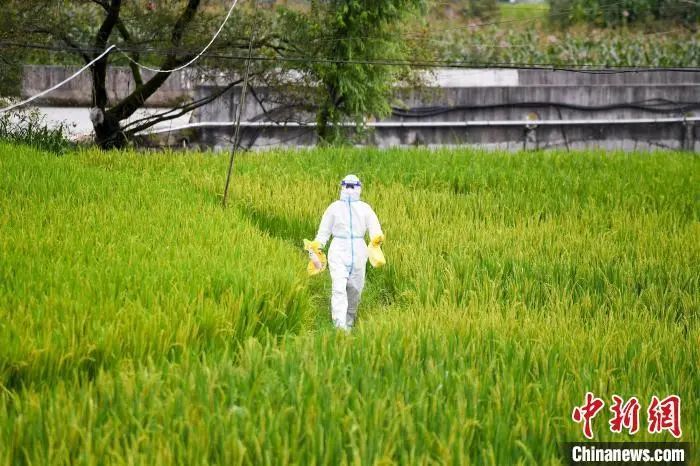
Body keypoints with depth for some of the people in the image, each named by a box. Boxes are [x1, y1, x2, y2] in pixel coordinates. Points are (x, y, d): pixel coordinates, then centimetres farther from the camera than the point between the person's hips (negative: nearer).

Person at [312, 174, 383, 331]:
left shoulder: (365, 208, 7)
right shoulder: (334, 208, 6)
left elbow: (374, 228, -2)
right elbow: (323, 232, 10)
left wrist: (377, 237, -24)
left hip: (358, 252, 2)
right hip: (338, 251, -2)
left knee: (355, 291, 7)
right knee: (338, 288, -16)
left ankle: (349, 323, 24)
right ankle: (340, 326, -25)